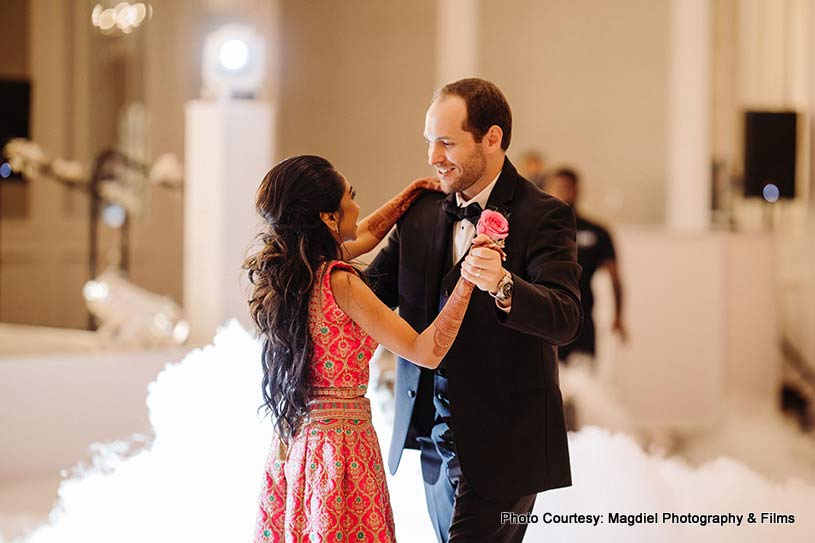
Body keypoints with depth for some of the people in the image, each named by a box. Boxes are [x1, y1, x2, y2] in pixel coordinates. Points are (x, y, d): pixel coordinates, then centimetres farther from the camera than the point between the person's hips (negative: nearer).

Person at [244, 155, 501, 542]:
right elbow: (425, 352, -22)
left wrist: (411, 193, 27)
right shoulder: (338, 283, -22)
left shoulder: (285, 268, 3)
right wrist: (467, 281, -26)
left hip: (291, 444, 9)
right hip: (341, 441, -9)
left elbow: (365, 234, 24)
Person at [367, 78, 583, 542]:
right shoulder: (421, 213, 8)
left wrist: (503, 287, -43)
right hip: (434, 434, 7)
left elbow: (564, 319, -24)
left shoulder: (543, 216, -11)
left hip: (500, 440, -6)